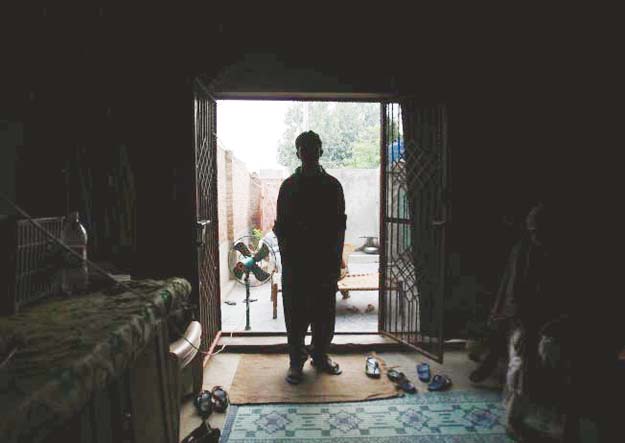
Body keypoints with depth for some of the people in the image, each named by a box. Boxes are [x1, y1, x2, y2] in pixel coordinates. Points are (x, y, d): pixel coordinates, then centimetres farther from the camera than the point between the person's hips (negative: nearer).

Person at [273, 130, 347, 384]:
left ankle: (320, 355, 30)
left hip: (325, 260, 1)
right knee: (296, 313, 5)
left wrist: (336, 262, -4)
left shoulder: (332, 185, 3)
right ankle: (296, 361, 22)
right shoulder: (289, 186, 2)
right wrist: (286, 256, -10)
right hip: (295, 261, -1)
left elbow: (339, 225, 2)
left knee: (325, 312, 10)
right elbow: (280, 227, 3)